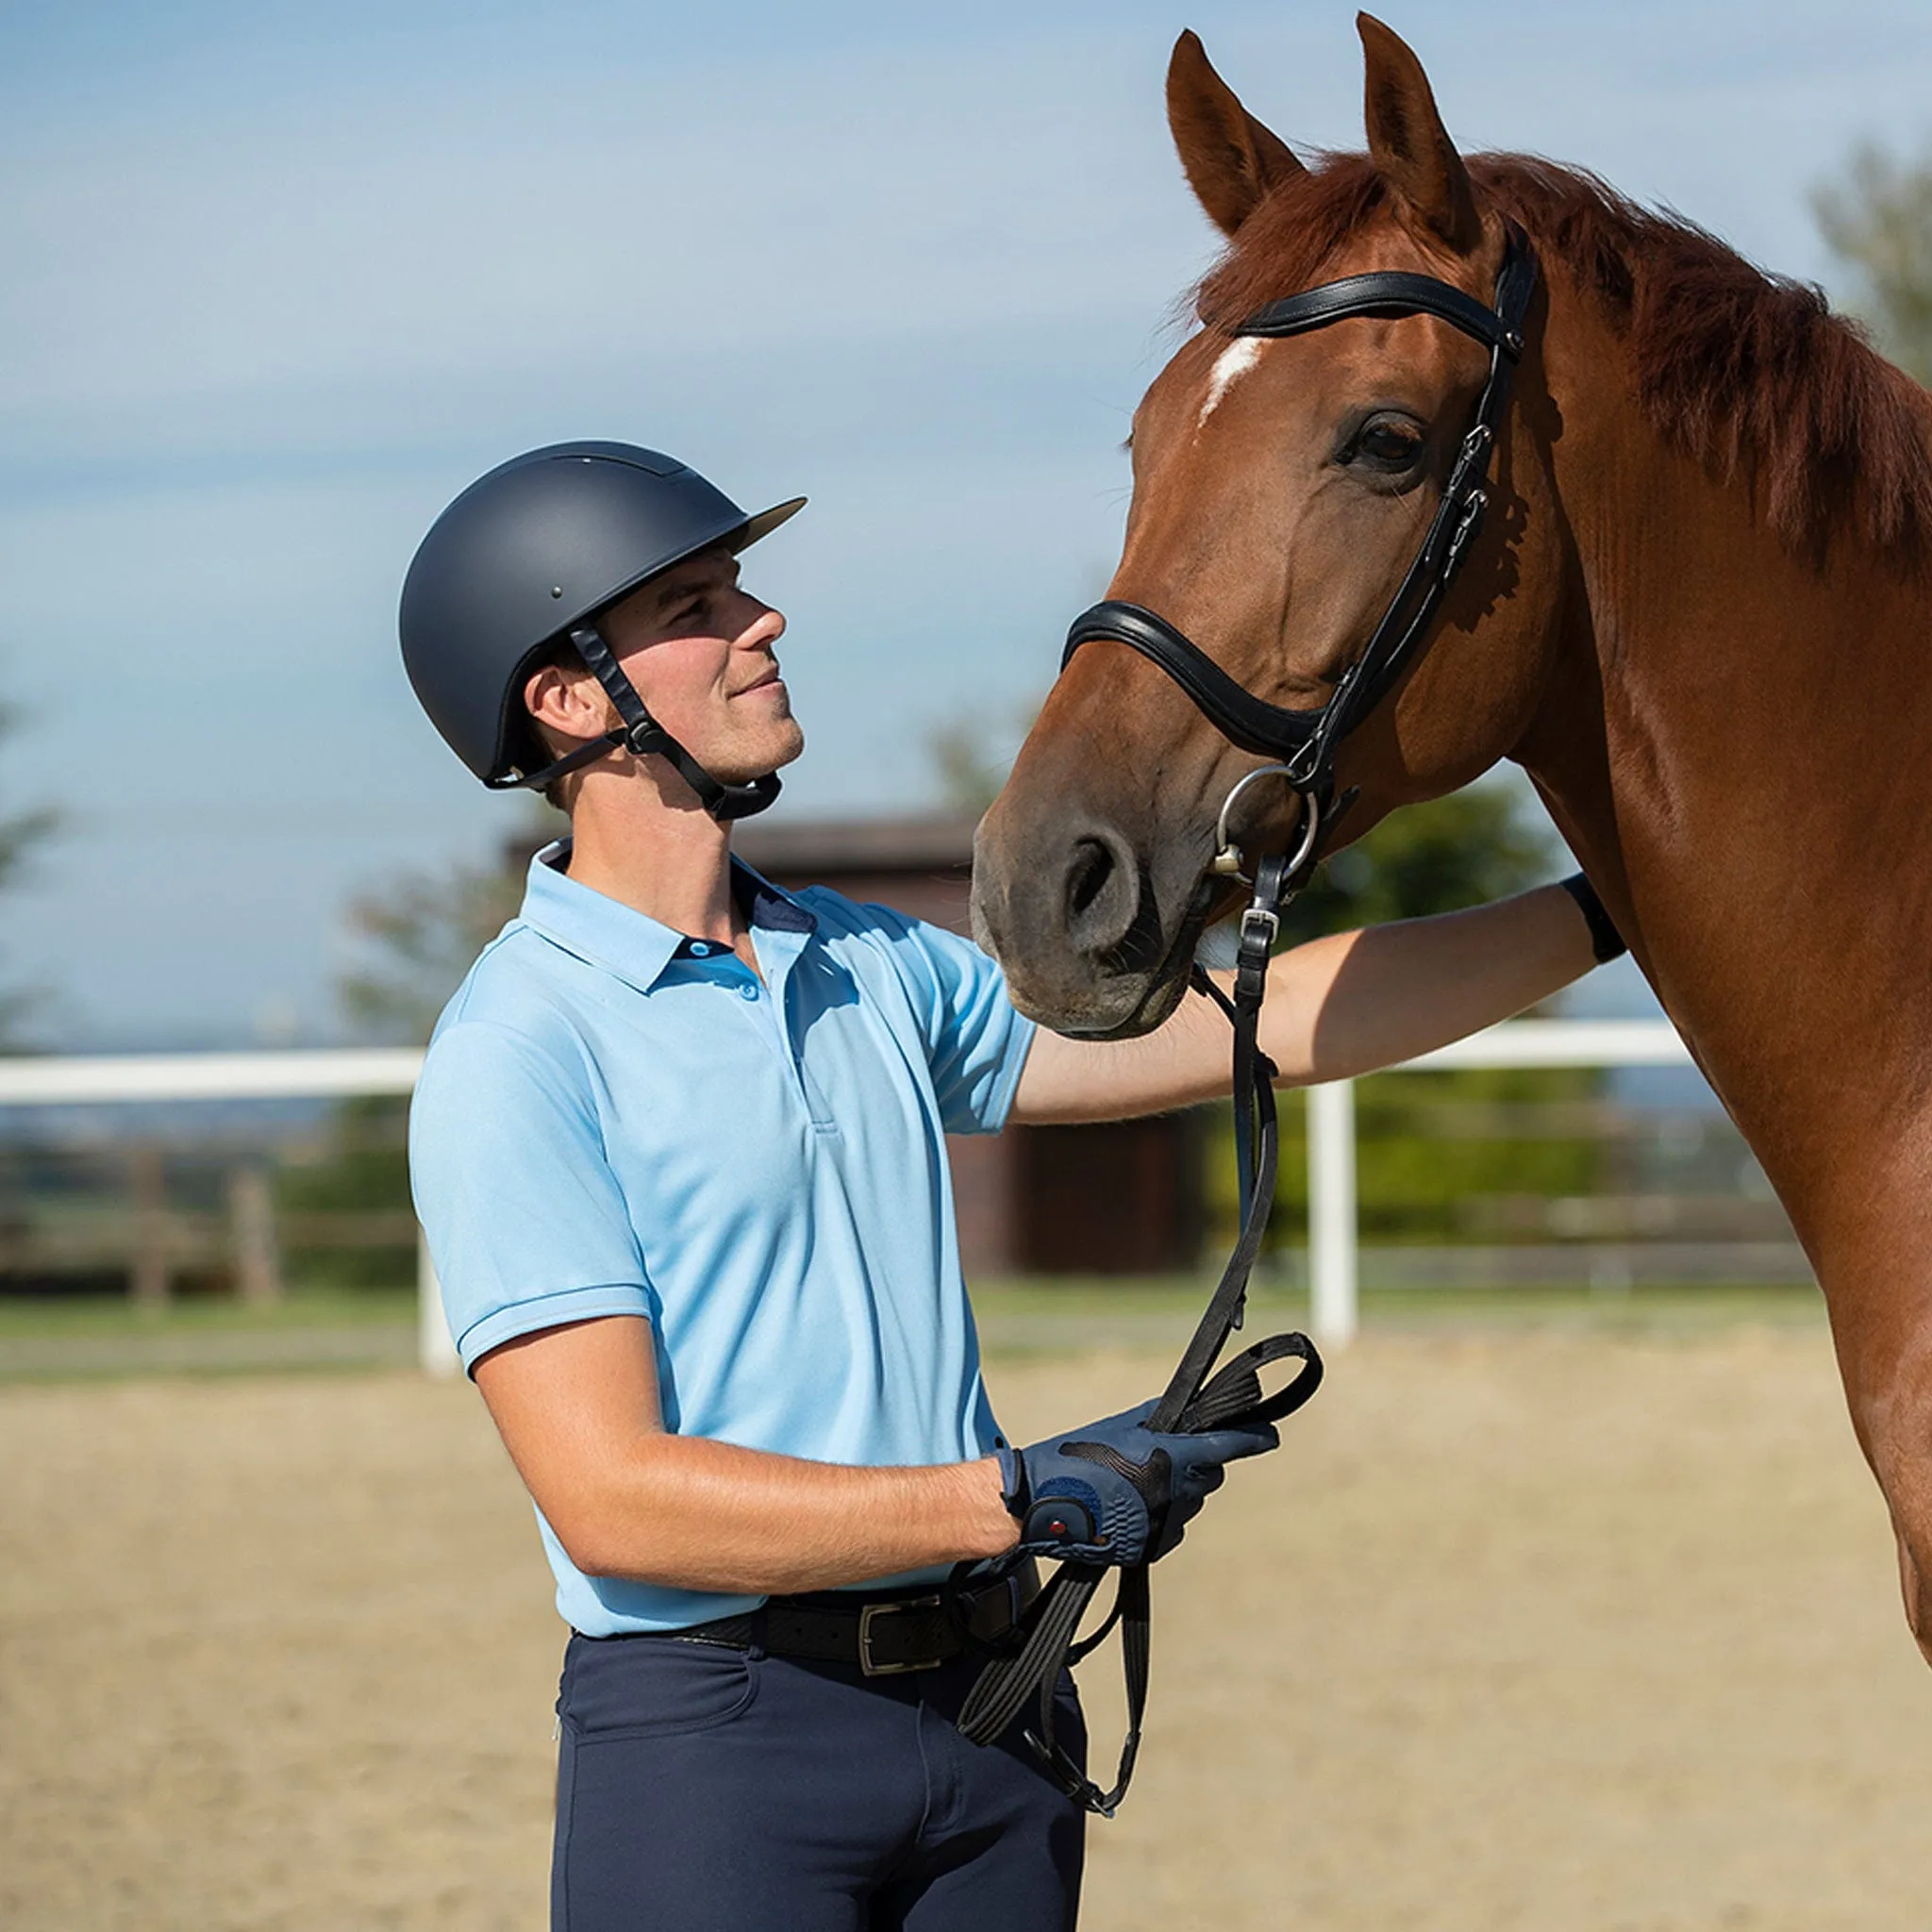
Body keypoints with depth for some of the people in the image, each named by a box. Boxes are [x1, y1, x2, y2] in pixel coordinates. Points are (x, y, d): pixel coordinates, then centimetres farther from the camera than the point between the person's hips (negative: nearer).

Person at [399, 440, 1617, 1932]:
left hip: (988, 1706, 6)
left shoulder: (873, 970, 12)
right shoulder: (517, 1052, -10)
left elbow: (1255, 1026, 18)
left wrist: (1604, 910, 17)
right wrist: (1022, 1502, -19)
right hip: (716, 1739, -6)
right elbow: (611, 1500, -17)